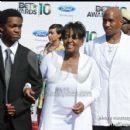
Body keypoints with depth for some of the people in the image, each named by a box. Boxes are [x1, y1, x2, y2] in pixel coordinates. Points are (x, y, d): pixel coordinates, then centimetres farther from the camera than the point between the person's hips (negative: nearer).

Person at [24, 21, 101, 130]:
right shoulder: (50, 58, -1)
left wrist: (84, 103, -8)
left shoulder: (90, 63, -1)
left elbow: (96, 89, 7)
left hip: (78, 120, 0)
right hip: (53, 118, 0)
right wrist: (28, 87, -8)